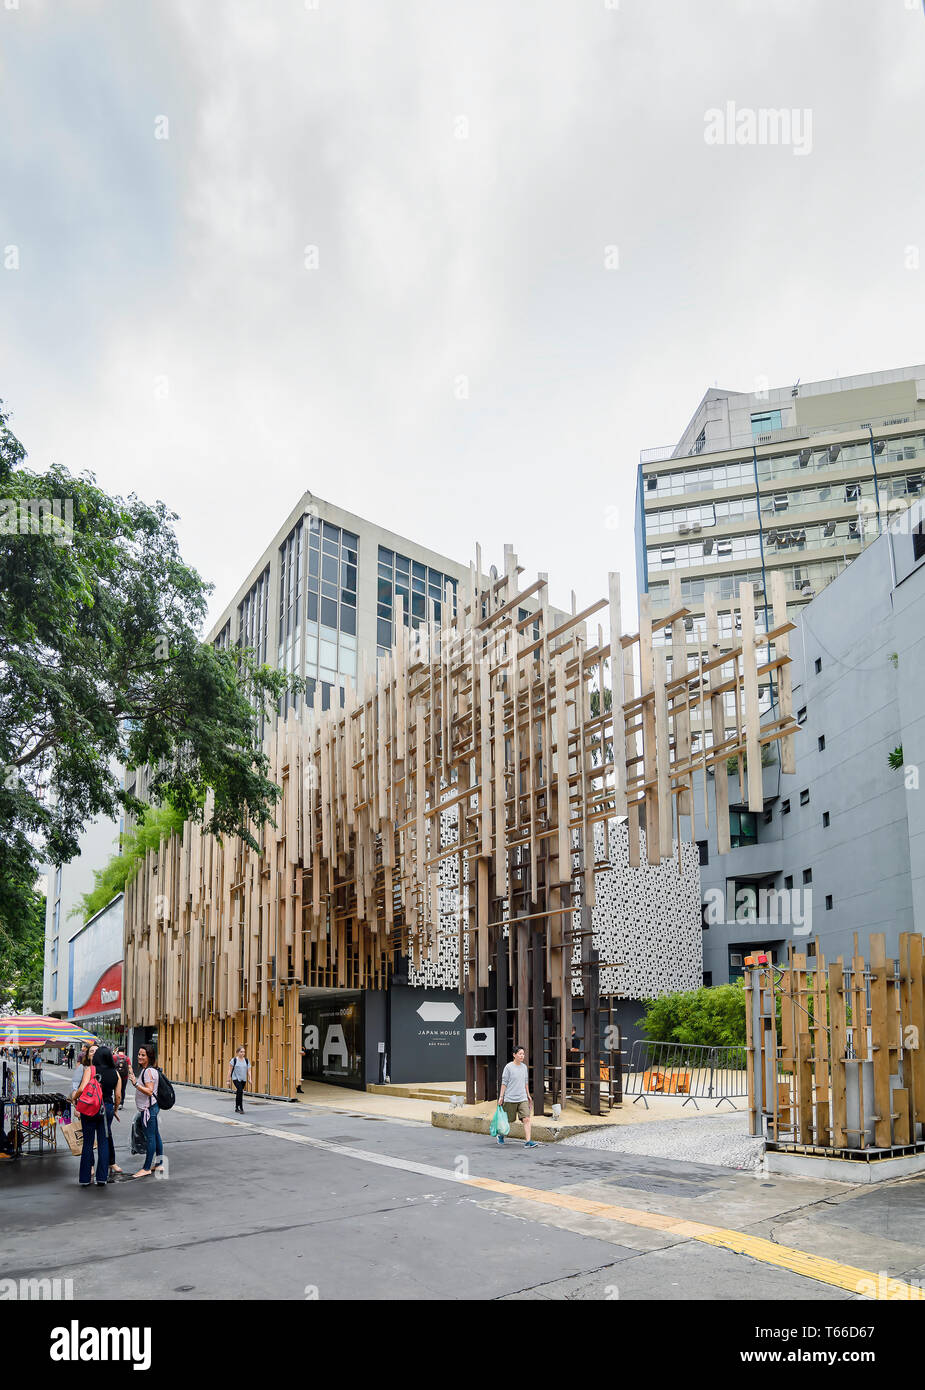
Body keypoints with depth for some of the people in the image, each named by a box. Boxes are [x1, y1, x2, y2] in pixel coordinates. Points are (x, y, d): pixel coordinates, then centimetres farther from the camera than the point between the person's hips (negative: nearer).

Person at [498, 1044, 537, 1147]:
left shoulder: (524, 1067, 10)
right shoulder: (509, 1067, -7)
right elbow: (504, 1082, -5)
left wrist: (528, 1095, 23)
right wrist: (501, 1096, -7)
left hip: (522, 1098, 4)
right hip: (510, 1099, -4)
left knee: (527, 1119, -11)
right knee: (508, 1120, 8)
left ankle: (528, 1142, -14)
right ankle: (501, 1135, 34)